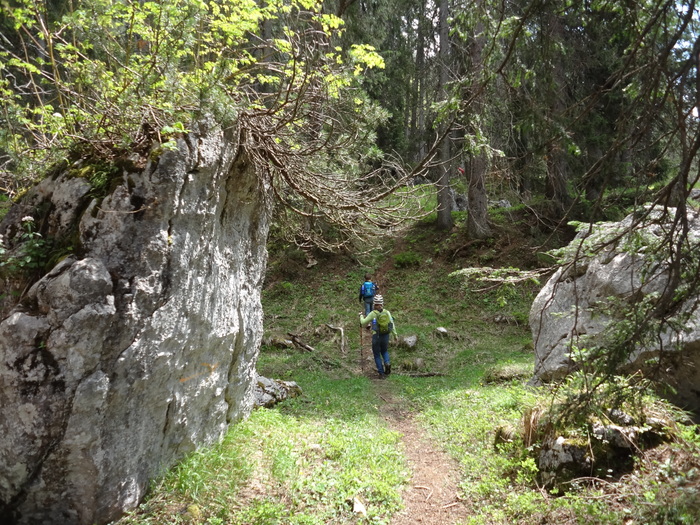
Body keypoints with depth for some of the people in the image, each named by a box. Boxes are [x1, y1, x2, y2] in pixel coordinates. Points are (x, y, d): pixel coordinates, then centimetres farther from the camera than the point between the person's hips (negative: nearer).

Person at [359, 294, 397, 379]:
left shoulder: (372, 313, -11)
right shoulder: (387, 312, -3)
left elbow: (363, 323, -1)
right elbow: (392, 324, -5)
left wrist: (361, 316, 18)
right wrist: (395, 335, 3)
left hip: (376, 337, -3)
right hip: (386, 336, 3)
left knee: (377, 355, 12)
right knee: (384, 351, 27)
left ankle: (381, 373, 8)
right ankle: (387, 363, -2)